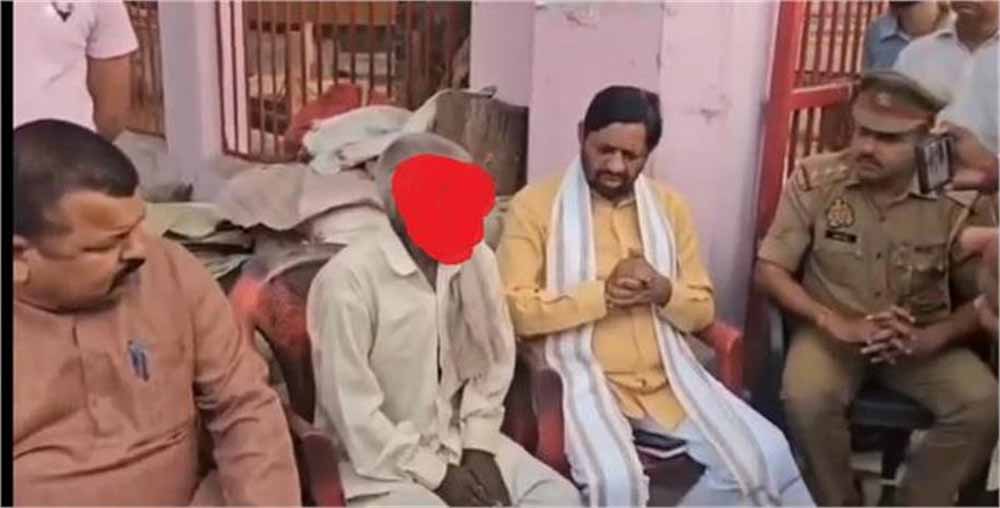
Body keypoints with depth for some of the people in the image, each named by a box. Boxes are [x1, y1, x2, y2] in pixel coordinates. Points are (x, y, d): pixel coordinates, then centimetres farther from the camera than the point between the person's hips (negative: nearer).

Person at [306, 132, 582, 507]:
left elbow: (492, 361, 8)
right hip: (379, 459, -5)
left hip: (457, 439, 5)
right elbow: (352, 413, -19)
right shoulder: (348, 279, -20)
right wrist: (437, 475, -16)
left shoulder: (477, 259, -2)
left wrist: (478, 446, -4)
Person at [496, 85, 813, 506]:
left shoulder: (669, 206, 11)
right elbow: (513, 309, -11)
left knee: (766, 454, -9)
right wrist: (600, 295, -17)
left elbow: (703, 311, 11)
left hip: (668, 376, 5)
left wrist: (664, 291, -11)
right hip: (585, 377, -5)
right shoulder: (535, 205, -3)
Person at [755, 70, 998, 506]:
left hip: (922, 340, 2)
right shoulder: (814, 180, -12)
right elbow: (769, 271, -9)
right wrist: (839, 325, -22)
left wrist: (930, 338, -21)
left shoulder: (959, 200, -10)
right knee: (806, 397, -30)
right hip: (833, 330, -1)